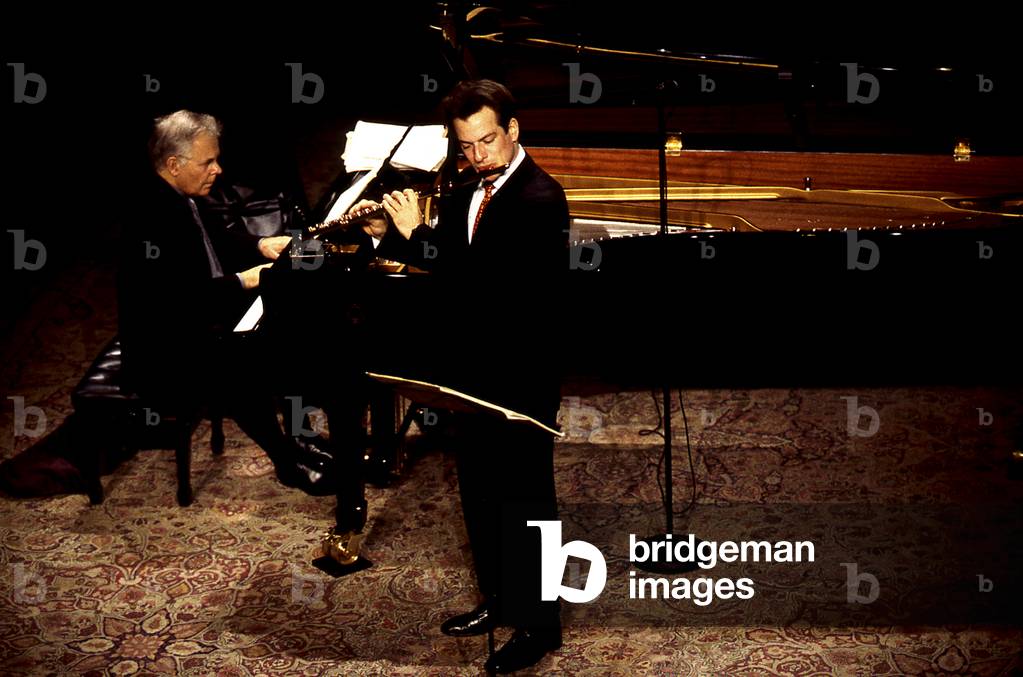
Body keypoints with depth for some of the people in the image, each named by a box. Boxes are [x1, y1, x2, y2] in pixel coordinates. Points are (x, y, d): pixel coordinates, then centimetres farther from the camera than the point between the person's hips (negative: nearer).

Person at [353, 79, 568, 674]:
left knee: (525, 497, 4)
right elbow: (447, 261, 12)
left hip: (519, 374, -8)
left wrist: (418, 234, -25)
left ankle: (539, 623, 19)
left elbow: (491, 279, -28)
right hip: (470, 368, 8)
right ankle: (500, 599, 37)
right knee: (480, 490, 19)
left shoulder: (540, 199, -20)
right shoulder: (469, 192, 7)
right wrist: (388, 234, -2)